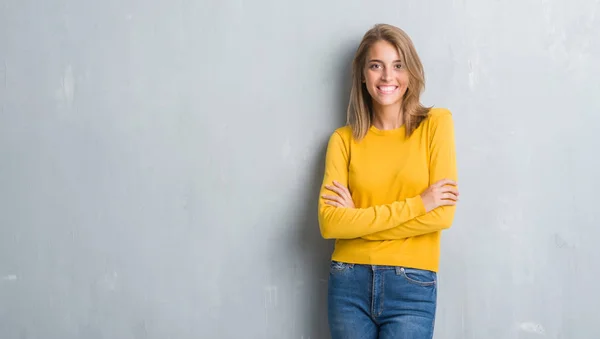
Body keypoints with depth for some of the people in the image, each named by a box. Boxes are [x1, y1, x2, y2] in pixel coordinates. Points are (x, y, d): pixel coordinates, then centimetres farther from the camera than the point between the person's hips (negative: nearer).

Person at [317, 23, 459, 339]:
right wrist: (416, 204, -14)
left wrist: (358, 220, -8)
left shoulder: (436, 123, -1)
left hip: (411, 287, -2)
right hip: (349, 284, 2)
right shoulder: (344, 139, 2)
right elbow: (329, 223, -10)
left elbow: (442, 215, -9)